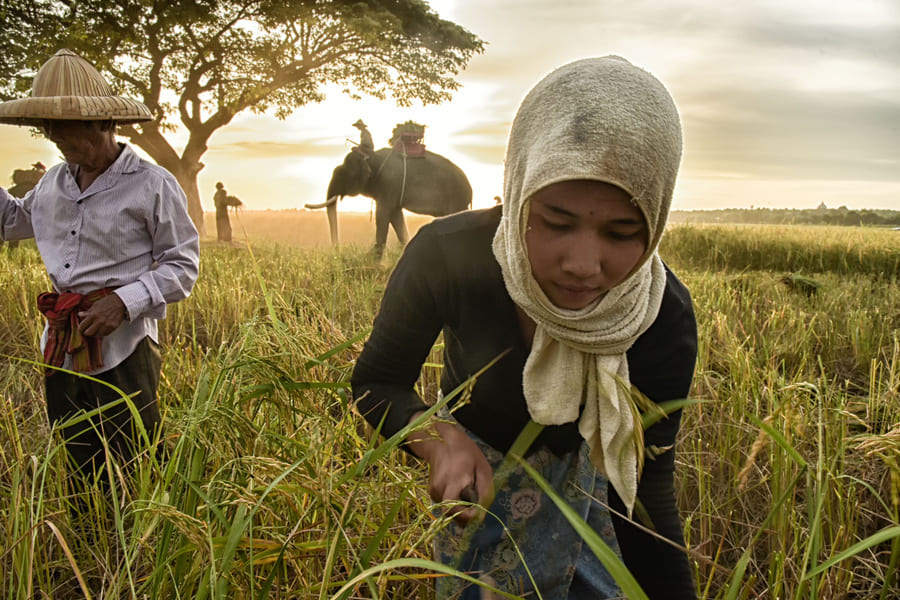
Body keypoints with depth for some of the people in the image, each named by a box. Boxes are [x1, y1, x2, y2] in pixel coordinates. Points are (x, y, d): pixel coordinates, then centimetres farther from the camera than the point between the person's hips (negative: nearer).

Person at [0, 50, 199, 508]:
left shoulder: (152, 185, -9)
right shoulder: (55, 182, 9)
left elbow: (183, 266, -7)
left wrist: (124, 302, -19)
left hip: (122, 346, -6)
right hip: (61, 344, 7)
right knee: (78, 471, 19)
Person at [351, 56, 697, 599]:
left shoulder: (665, 321, -32)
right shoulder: (447, 256, -34)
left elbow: (644, 496, -28)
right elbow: (376, 382, -19)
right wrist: (439, 440, -39)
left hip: (582, 470, 1)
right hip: (477, 468, 0)